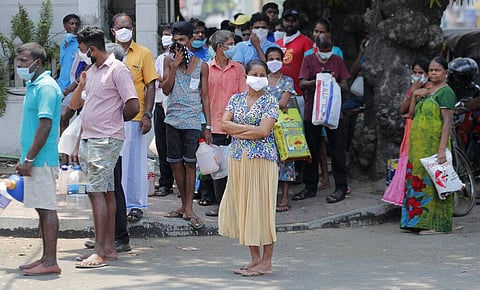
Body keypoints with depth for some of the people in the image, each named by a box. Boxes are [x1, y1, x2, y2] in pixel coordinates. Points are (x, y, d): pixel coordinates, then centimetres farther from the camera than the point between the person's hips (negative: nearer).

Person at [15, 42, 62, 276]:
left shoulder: (45, 87, -15)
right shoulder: (33, 86, 16)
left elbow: (45, 126, -21)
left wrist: (29, 159, -20)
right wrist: (25, 159, 19)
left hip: (42, 159, -10)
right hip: (35, 160, 10)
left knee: (47, 208, -7)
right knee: (42, 208, 12)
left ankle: (50, 262, -6)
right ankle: (46, 258, 17)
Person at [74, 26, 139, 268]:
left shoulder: (117, 70, -12)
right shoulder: (92, 70, 16)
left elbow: (133, 106, -16)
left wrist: (116, 121, -1)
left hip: (106, 140, -9)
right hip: (90, 139, 9)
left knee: (97, 191, -13)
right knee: (106, 192, 11)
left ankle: (99, 252, -15)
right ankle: (110, 247, 14)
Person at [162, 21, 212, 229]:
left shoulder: (201, 66, 4)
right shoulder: (169, 62, 8)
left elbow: (205, 97, 5)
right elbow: (166, 89, -1)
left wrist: (208, 126, 1)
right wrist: (175, 65, -10)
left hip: (192, 120, -3)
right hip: (172, 119, 3)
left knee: (190, 162, -7)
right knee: (175, 163, 5)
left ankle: (189, 208, -5)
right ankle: (184, 204, 17)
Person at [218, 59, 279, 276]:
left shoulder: (270, 102, -3)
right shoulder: (236, 99, 11)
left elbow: (263, 131, -15)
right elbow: (224, 124, -1)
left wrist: (236, 131, -7)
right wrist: (250, 128, -10)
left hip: (262, 159, -5)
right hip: (238, 159, 5)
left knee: (261, 207, -4)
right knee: (243, 207, 7)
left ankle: (266, 262, 1)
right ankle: (255, 259, 15)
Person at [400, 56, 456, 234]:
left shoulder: (446, 92, -7)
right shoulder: (426, 91, 19)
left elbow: (447, 122, -14)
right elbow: (412, 114, 21)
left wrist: (442, 149, -21)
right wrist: (415, 95, 5)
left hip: (434, 144, -8)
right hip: (419, 144, 8)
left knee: (432, 181, -9)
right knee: (417, 180, 6)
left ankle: (436, 223, -8)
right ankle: (419, 221, 9)